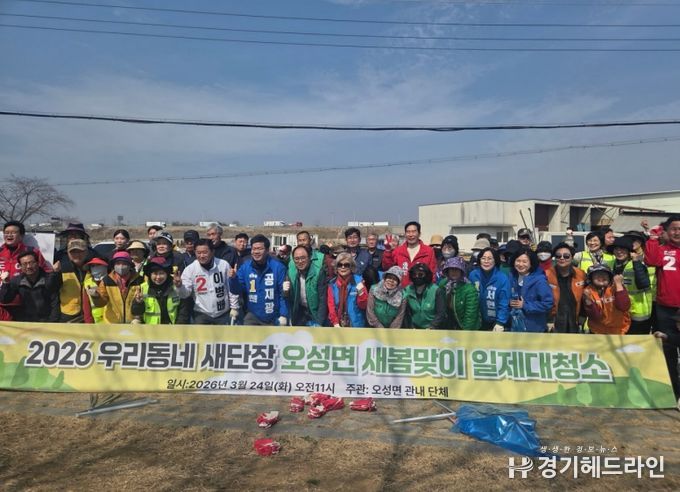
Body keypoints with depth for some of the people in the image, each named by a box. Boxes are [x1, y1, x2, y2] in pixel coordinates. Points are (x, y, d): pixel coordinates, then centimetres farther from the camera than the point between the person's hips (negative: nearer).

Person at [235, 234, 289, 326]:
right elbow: (238, 289, -2)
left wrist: (284, 315, -14)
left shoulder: (278, 266, -16)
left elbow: (283, 293, -13)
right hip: (253, 315, 2)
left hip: (274, 317, -1)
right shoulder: (245, 267, -6)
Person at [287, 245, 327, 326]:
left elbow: (323, 299, -19)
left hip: (315, 314, -4)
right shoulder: (290, 272, -5)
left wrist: (319, 322, -22)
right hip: (299, 315, 4)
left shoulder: (318, 271, -18)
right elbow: (290, 298, 5)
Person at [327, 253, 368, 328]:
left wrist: (361, 292, -22)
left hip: (356, 325, -2)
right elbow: (331, 305, 2)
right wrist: (335, 323, -8)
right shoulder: (332, 284, 3)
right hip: (339, 325, 2)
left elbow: (364, 305, -4)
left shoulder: (358, 281, -4)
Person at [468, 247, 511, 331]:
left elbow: (504, 303, -15)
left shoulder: (503, 278, -16)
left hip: (495, 322, -3)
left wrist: (500, 323, -19)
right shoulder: (473, 275, -7)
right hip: (477, 322, 3)